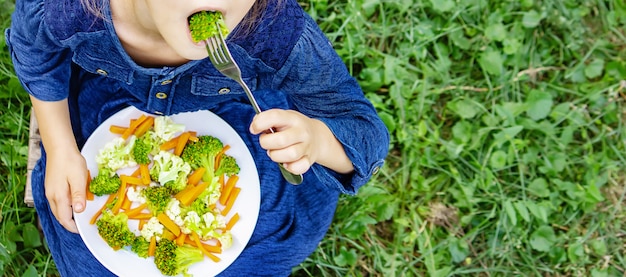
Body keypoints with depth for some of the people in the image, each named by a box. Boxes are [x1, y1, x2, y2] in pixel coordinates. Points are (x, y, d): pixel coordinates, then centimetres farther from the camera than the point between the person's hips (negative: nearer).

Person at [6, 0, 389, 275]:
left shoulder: (283, 34, -43)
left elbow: (366, 132, -32)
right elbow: (36, 57, -11)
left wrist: (314, 138, -55)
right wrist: (60, 149, -17)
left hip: (234, 105, 0)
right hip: (111, 94, 0)